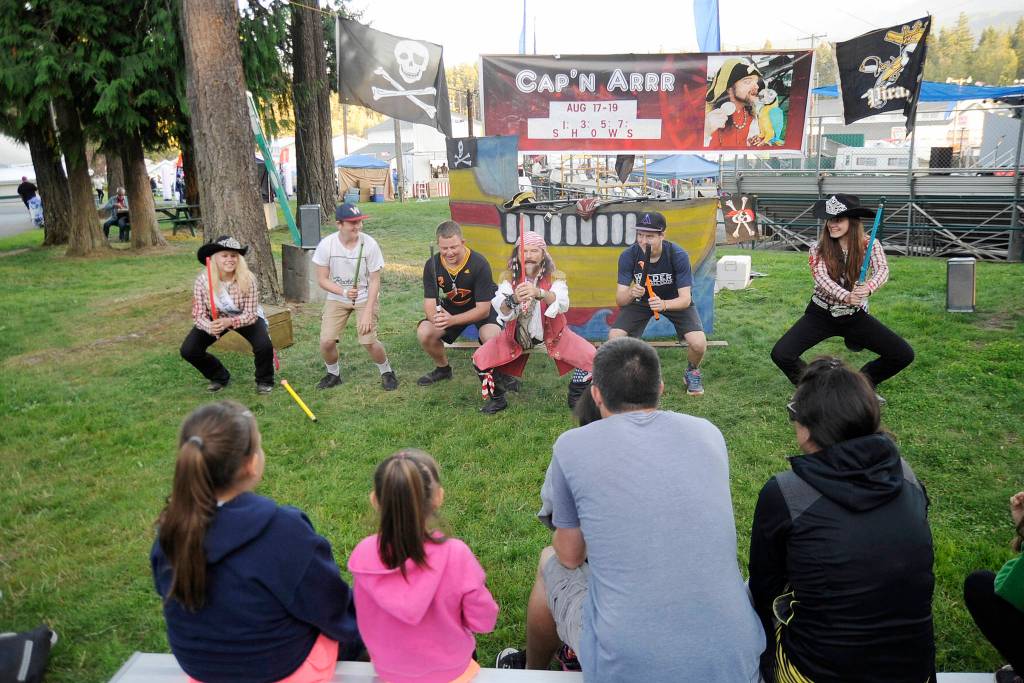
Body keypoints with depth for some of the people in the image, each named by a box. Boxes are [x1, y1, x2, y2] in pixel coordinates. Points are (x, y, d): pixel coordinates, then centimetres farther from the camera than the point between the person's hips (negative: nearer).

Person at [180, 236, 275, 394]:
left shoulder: (247, 279, -28)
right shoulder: (202, 280, -24)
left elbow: (251, 314, -24)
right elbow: (198, 315, -19)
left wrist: (229, 322, -43)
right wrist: (209, 327, -42)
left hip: (246, 318, -2)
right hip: (216, 318, 2)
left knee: (264, 346, -29)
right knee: (188, 350, -14)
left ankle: (264, 380, 4)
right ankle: (219, 377, 15)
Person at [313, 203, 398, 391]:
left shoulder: (370, 244, -18)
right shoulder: (326, 245, -15)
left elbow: (374, 281, -12)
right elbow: (322, 279, -7)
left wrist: (367, 312, -17)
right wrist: (344, 292, -24)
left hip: (365, 297, -2)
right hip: (337, 296, 2)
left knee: (368, 340, -16)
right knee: (326, 341, -10)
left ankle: (386, 372, 13)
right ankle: (333, 374, 21)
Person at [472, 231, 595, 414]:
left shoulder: (555, 277, -14)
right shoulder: (508, 278, -10)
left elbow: (562, 305, -36)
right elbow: (502, 311, -27)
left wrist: (539, 293, -56)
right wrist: (513, 300, -50)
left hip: (552, 333, -1)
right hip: (517, 333, 1)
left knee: (589, 356, -19)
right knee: (480, 358, -14)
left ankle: (576, 398, 10)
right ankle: (497, 399, 14)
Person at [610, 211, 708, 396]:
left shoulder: (679, 255, -29)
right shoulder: (628, 256, -25)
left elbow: (685, 299, -30)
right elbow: (619, 300, -24)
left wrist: (664, 304, -52)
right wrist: (630, 294, -49)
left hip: (674, 300, -1)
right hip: (641, 299, 2)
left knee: (698, 343, -23)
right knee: (614, 337, -22)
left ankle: (692, 372, 13)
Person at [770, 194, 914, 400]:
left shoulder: (869, 244, -7)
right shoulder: (818, 249, -9)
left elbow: (882, 270, -23)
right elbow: (821, 277, -26)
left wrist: (868, 288, -46)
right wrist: (846, 296, -45)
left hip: (855, 316, 1)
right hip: (821, 315, -1)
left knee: (904, 355, -9)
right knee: (781, 355, -20)